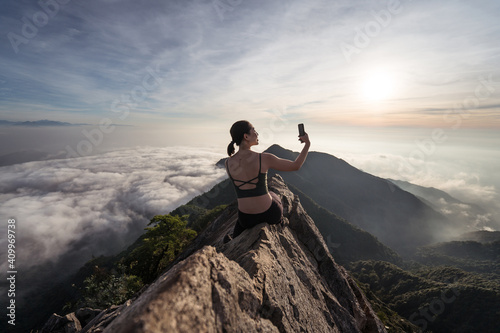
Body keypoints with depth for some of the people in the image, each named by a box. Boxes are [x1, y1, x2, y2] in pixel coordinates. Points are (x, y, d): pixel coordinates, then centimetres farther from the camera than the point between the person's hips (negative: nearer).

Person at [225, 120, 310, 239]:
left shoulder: (228, 163, -11)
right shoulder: (264, 158, -22)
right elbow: (296, 166, -8)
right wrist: (307, 144, 4)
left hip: (247, 219, 2)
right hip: (270, 214, -1)